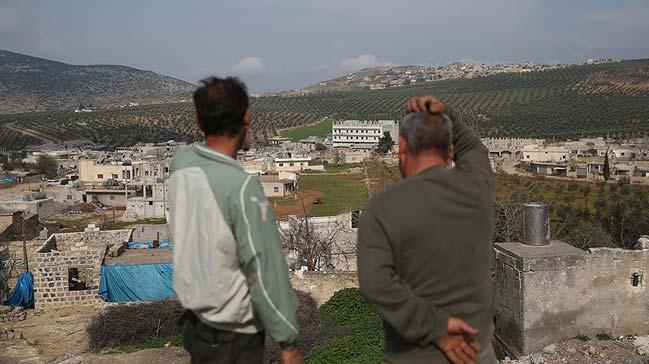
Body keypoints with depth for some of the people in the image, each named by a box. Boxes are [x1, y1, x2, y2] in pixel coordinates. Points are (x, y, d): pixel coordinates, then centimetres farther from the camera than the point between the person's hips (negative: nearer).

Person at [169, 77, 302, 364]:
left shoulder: (180, 165, -6)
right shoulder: (242, 187, -26)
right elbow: (264, 270, -21)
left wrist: (239, 145, 6)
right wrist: (288, 340, -12)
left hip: (195, 321, 7)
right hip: (232, 337, -7)